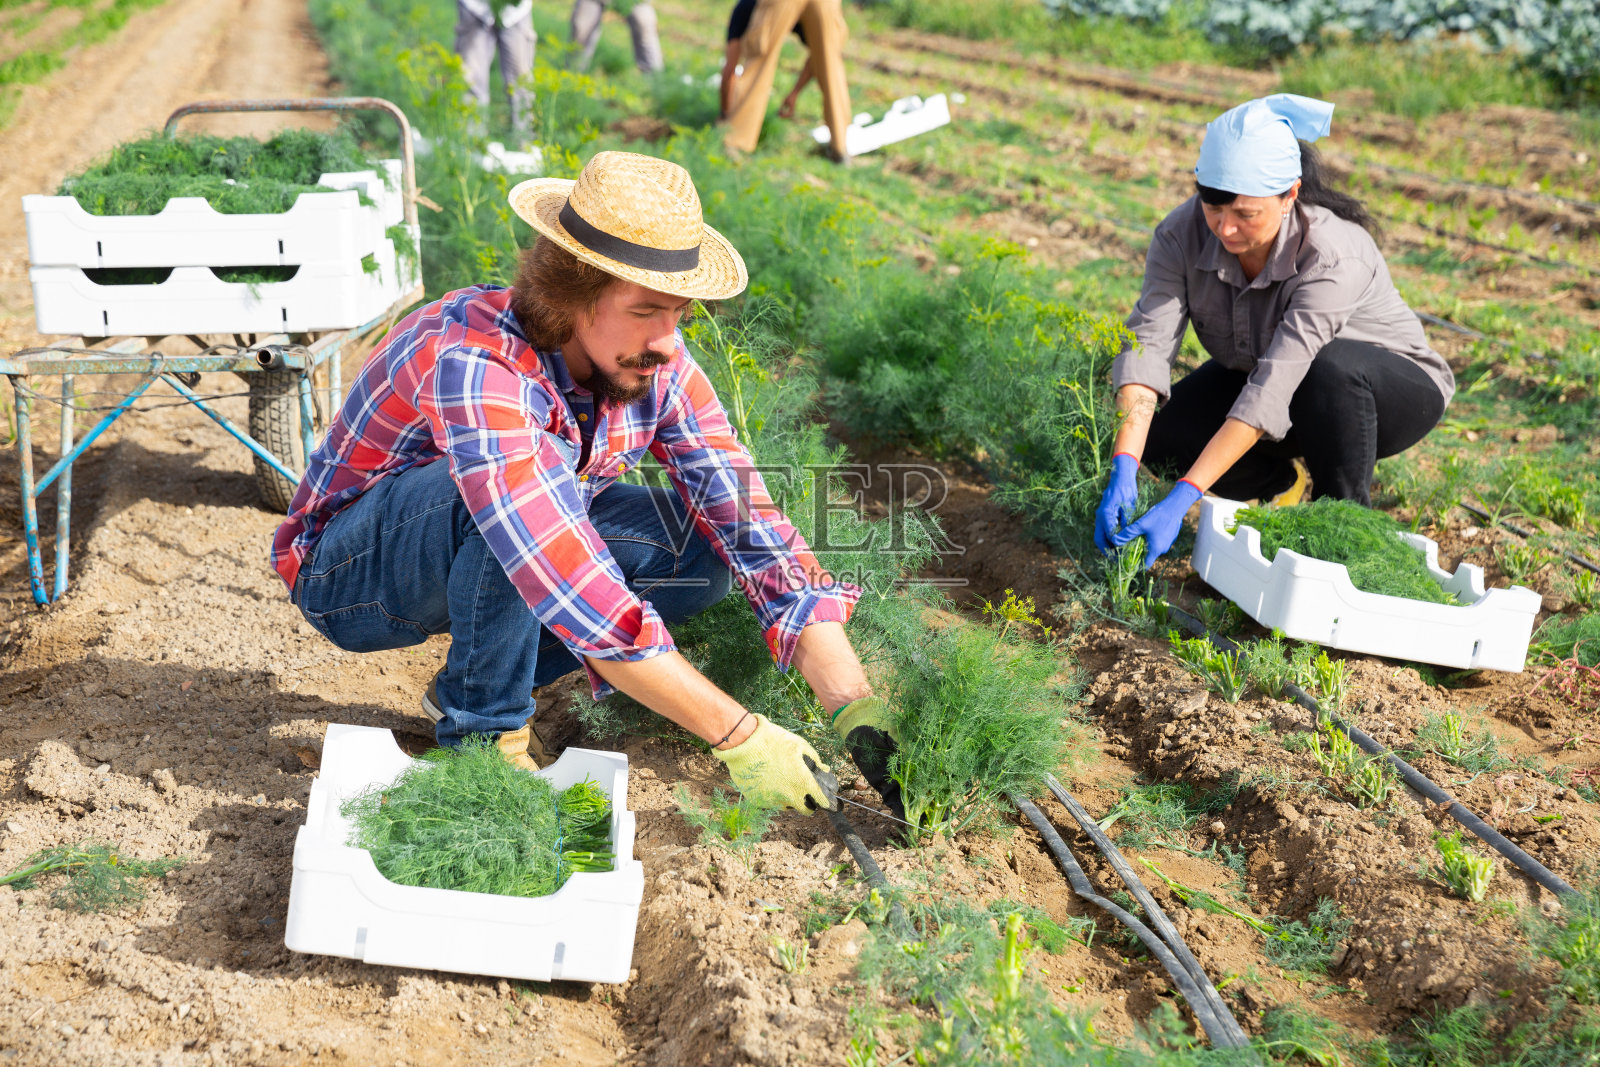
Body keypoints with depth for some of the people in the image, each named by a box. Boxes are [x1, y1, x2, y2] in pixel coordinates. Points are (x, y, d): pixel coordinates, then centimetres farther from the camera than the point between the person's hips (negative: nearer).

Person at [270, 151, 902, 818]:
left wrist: (855, 707, -26)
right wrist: (737, 736, -42)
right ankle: (481, 726, -15)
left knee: (700, 547, -13)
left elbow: (755, 532, -17)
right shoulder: (472, 363, -36)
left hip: (470, 568, 7)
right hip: (346, 575, -6)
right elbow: (577, 596, -44)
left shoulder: (657, 365, -15)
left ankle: (474, 687, 0)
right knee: (539, 486, -35)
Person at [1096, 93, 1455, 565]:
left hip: (1391, 389, -4)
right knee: (1164, 442, -19)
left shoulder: (1336, 256, -36)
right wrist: (1124, 469, -45)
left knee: (1330, 367, -38)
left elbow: (1273, 388, -42)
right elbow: (1147, 343, -31)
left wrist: (1181, 500, -48)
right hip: (1257, 369, 5)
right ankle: (1290, 481, 10)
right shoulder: (1182, 234, -22)